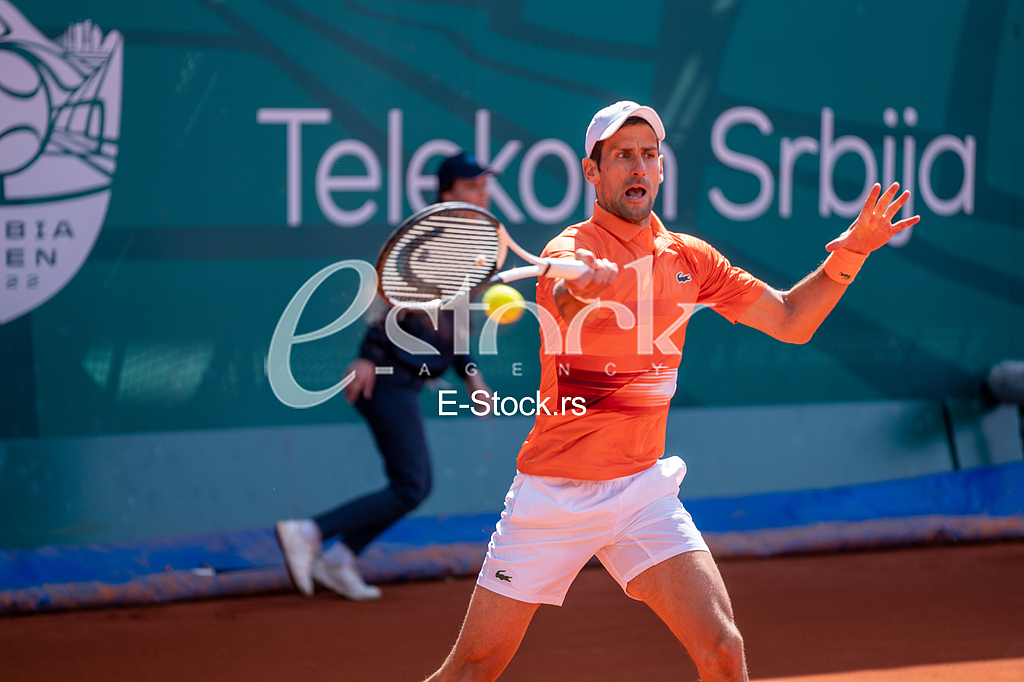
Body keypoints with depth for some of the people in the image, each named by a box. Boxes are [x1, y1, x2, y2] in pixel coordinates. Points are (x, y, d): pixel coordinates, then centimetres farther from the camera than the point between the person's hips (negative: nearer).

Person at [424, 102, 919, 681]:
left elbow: (791, 321, 10)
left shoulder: (688, 257, 7)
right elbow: (564, 301, -34)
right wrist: (581, 286, -58)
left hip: (643, 491, 4)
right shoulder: (573, 248, -10)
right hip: (554, 496, -4)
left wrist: (851, 250, -4)